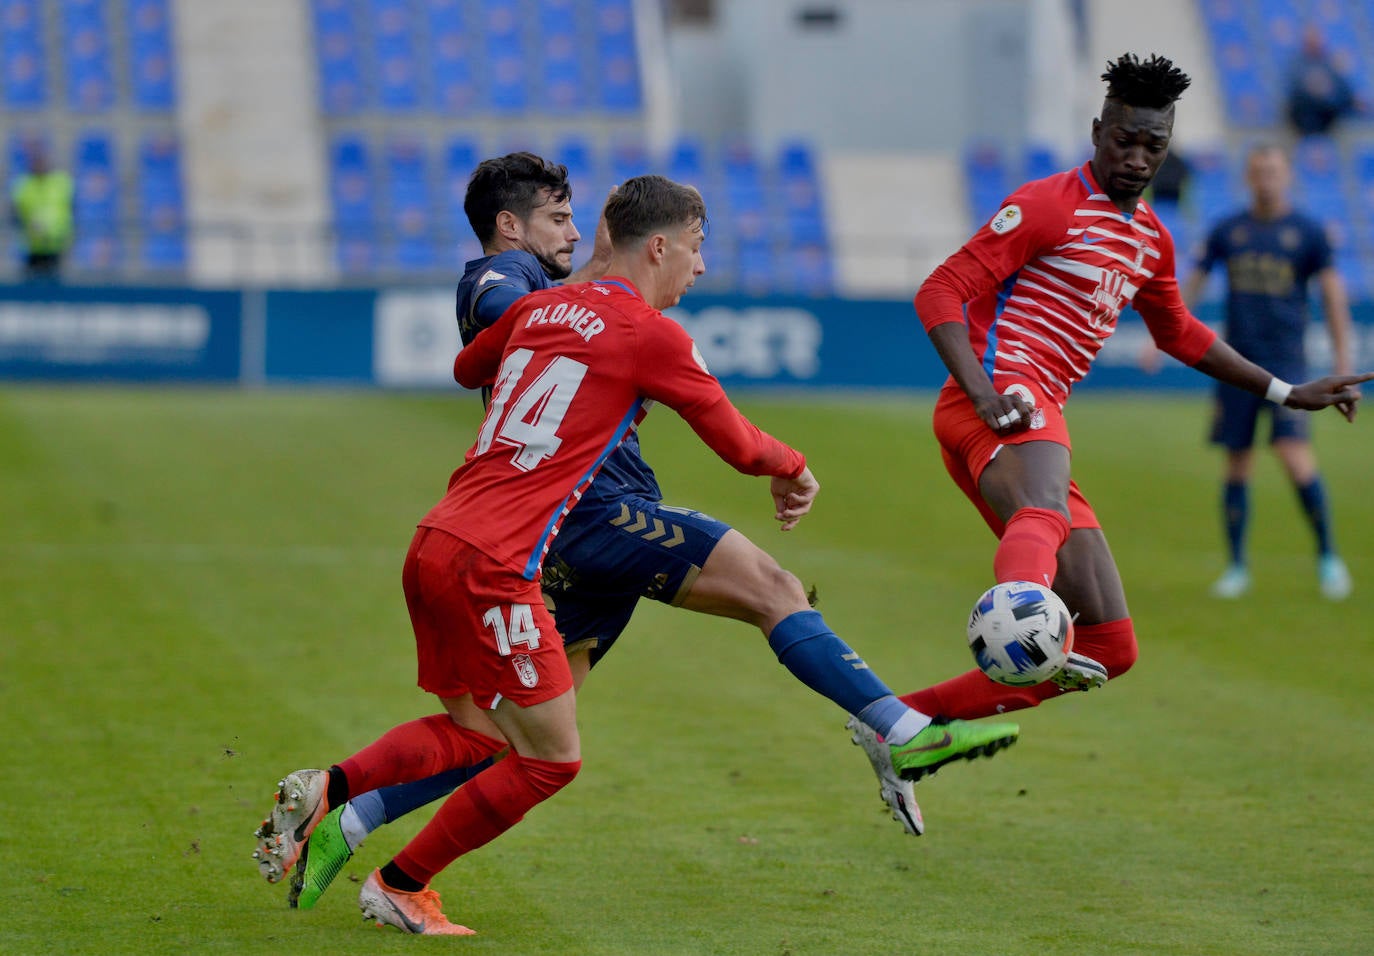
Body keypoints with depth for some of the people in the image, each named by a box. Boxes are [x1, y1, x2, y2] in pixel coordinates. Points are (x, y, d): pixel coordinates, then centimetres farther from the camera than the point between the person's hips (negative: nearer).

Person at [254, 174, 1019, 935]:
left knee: (478, 734, 18)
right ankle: (399, 886, 9)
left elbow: (466, 369, 35)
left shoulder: (540, 307, 16)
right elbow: (739, 444, 3)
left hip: (433, 548, 8)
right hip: (491, 565, -8)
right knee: (551, 758, 3)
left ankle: (325, 790, 1)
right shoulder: (652, 335, -5)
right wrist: (793, 470, 24)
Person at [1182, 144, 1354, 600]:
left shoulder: (1308, 232, 2)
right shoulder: (1227, 230, 8)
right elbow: (1193, 283, 13)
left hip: (1286, 364, -3)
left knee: (1295, 458, -16)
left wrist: (1342, 358, -3)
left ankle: (1327, 556, -1)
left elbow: (1333, 293, 3)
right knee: (1237, 466, 4)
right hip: (1237, 362, 3)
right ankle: (1237, 568, 15)